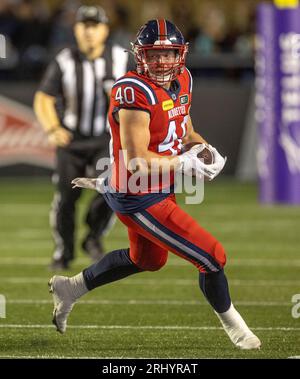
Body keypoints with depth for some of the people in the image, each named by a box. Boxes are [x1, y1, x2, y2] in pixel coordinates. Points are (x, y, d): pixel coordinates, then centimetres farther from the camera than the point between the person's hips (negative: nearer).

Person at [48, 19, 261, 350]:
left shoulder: (181, 80, 2)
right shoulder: (135, 93, -26)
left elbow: (183, 129, 19)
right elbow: (137, 161, -27)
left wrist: (203, 146, -1)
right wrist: (185, 164, -23)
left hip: (158, 191, 10)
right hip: (140, 201, -10)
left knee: (146, 260, 32)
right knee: (212, 258, -4)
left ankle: (70, 288, 45)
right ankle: (233, 326, 22)